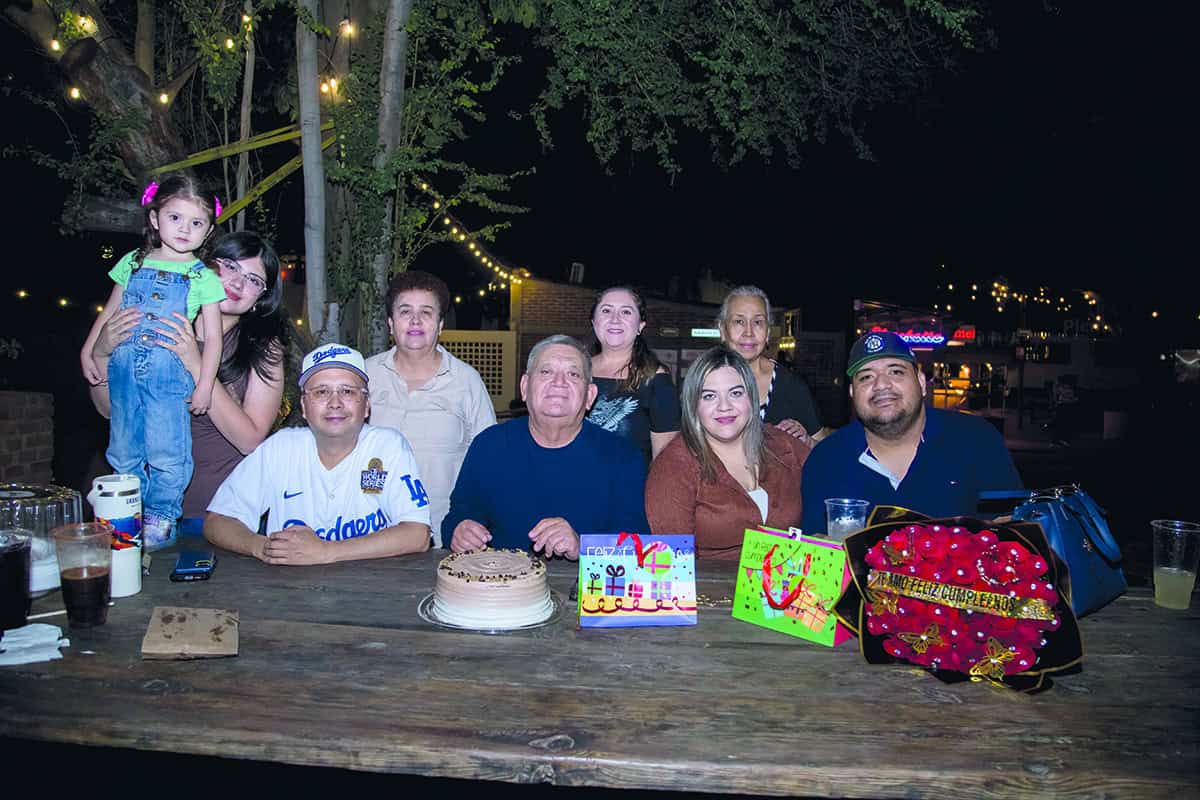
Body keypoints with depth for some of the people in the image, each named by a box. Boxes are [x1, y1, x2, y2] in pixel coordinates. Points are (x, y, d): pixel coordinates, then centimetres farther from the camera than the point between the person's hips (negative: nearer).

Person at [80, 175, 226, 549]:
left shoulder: (203, 277, -1)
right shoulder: (134, 262, 10)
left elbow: (213, 336, -2)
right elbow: (109, 312, 18)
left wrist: (205, 384, -6)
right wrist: (88, 351, 13)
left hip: (170, 371, -4)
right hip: (123, 367, 4)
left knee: (166, 454, -4)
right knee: (124, 453, 11)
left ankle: (160, 518, 13)